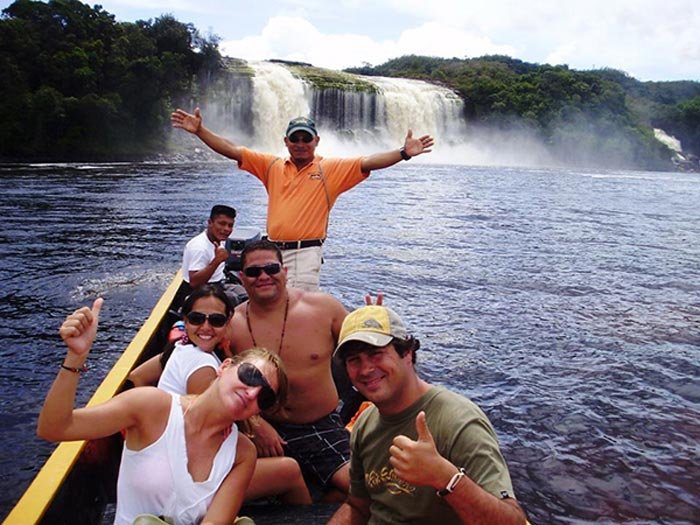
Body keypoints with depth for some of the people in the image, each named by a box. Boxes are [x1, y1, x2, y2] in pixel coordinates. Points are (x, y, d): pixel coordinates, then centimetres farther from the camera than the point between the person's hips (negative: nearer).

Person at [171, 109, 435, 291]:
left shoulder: (331, 169, 2)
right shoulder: (272, 166, 10)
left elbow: (368, 162, -8)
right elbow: (233, 150, 8)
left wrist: (403, 153, -21)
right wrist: (199, 130, 0)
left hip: (306, 252, -4)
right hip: (273, 250, 4)